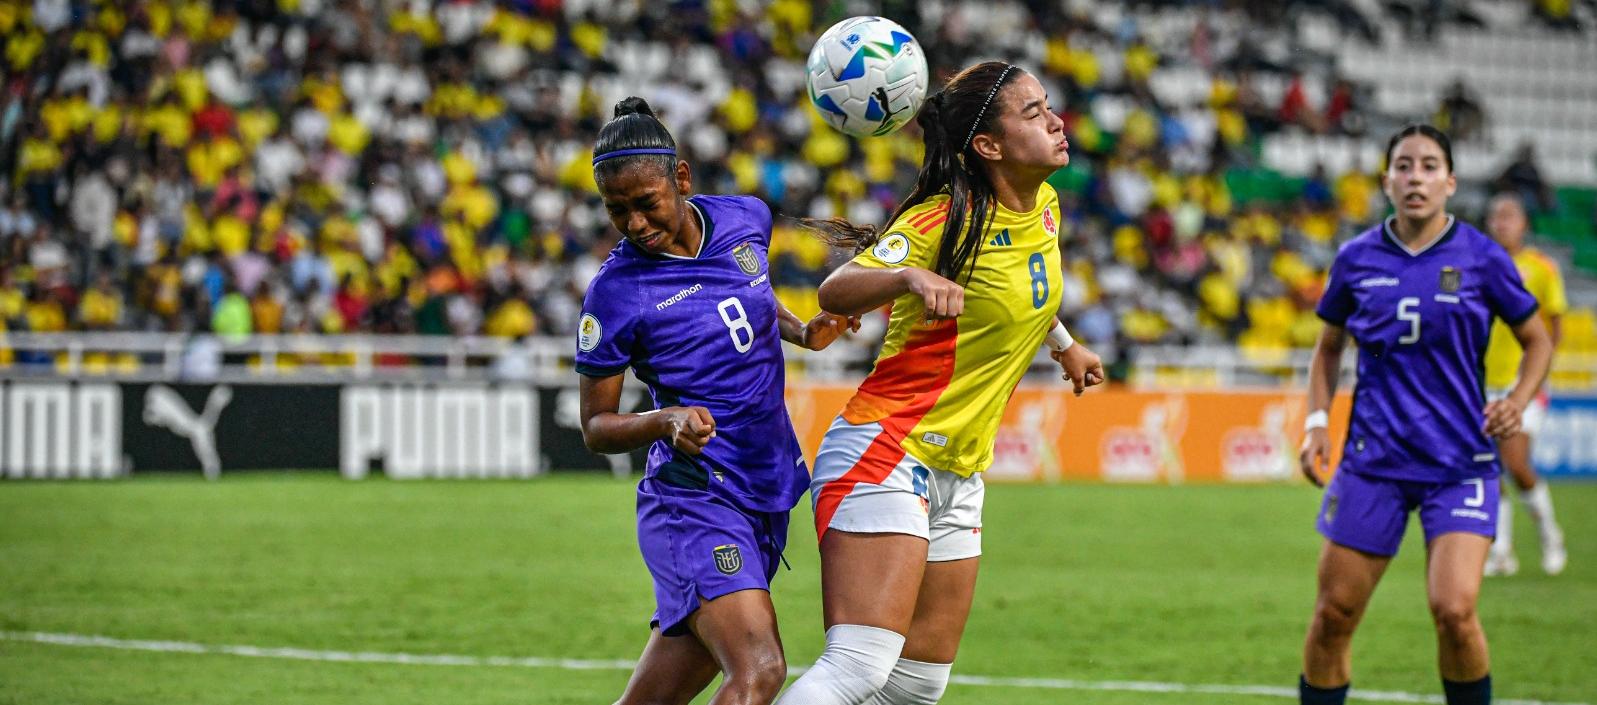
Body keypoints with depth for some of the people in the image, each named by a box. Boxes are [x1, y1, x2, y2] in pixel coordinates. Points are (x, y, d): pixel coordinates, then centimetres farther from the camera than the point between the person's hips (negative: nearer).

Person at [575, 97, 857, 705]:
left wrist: (803, 331, 10)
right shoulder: (615, 292, -11)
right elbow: (596, 426, -3)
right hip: (693, 501, -6)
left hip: (767, 496, 6)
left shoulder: (745, 220, 4)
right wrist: (667, 419, -22)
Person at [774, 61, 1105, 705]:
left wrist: (1064, 345, 47)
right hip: (886, 453, -9)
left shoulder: (1044, 207, 9)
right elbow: (834, 293, -25)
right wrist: (908, 276, -44)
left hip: (959, 476, 9)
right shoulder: (946, 218, -15)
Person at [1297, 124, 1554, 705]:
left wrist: (1517, 403, -8)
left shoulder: (1481, 258, -2)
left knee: (1454, 611, -18)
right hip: (1373, 459, 2)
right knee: (1334, 615, 2)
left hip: (1460, 463, -2)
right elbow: (1329, 347, 19)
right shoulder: (1357, 259, 4)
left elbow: (1537, 341, 10)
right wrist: (1316, 421, 5)